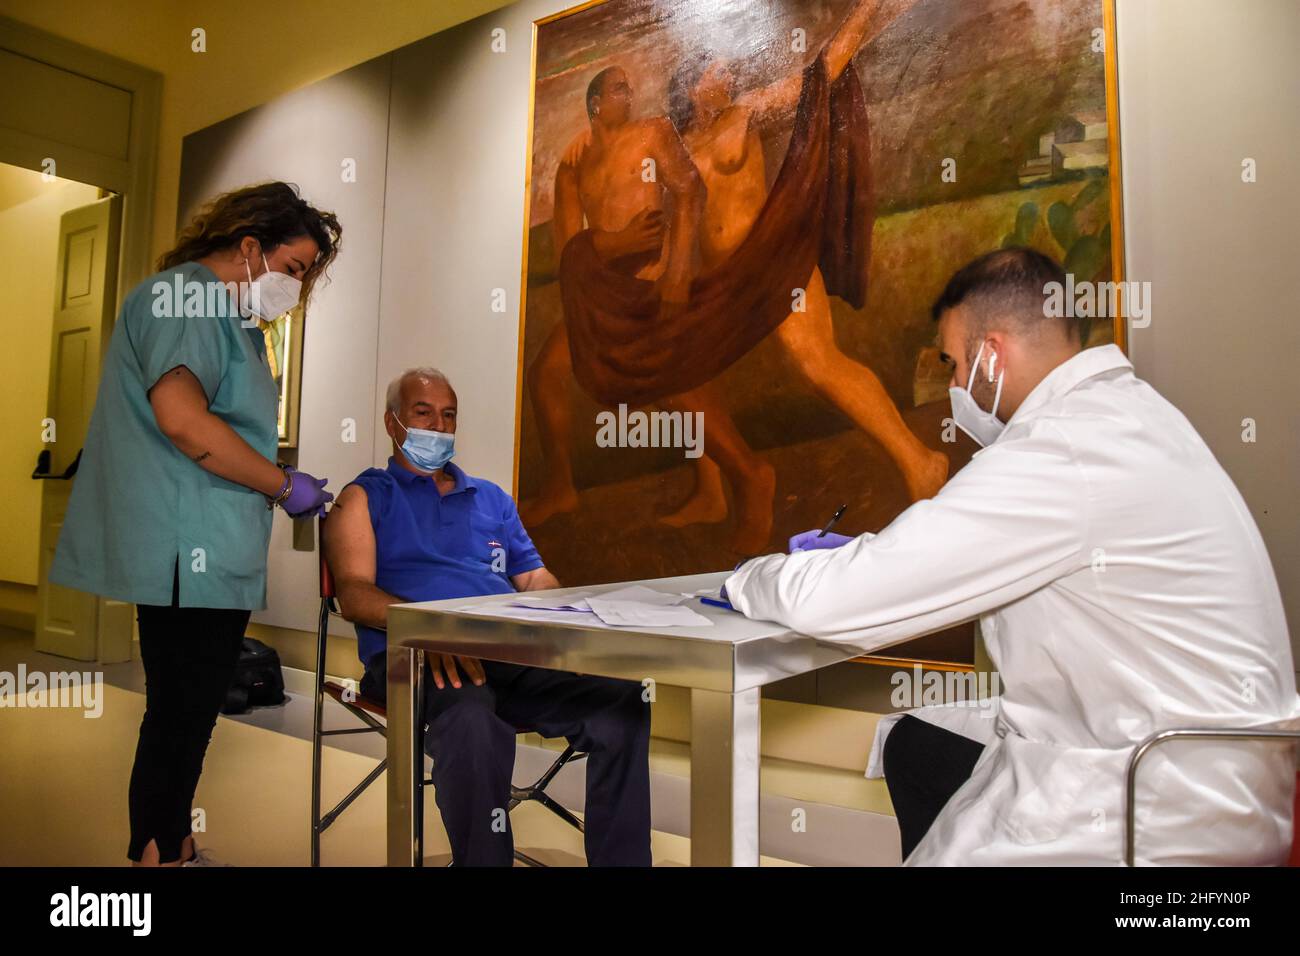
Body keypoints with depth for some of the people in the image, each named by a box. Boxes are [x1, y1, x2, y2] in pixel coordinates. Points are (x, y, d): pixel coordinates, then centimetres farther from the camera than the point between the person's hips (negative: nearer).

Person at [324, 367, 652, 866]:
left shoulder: (491, 498, 28)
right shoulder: (365, 497, 14)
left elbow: (535, 579, 22)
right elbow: (353, 593, -1)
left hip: (512, 652, 4)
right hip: (412, 654, -4)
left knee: (622, 697, -23)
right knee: (472, 716, -40)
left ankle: (621, 859, -13)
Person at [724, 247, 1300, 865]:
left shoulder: (1059, 455, -25)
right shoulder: (1123, 410, 5)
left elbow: (833, 601, -24)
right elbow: (967, 559, 17)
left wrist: (751, 578, -4)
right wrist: (864, 556, 9)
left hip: (1177, 813, -9)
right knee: (914, 744, 16)